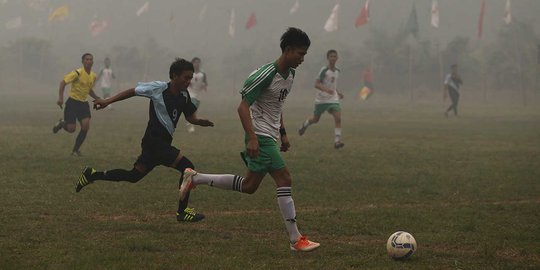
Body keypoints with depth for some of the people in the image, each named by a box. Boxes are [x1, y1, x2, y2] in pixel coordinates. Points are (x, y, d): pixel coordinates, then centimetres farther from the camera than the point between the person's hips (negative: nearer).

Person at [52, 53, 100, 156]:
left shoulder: (93, 76, 7)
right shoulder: (78, 73, -16)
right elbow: (63, 82, -16)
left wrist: (97, 98, 8)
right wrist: (60, 98, -25)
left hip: (83, 103, 6)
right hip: (72, 102, -6)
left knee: (85, 126, -11)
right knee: (71, 128, -10)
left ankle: (76, 150, 5)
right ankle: (61, 124, 28)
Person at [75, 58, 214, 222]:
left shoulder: (183, 95, 6)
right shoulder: (158, 88, -12)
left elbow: (190, 117, 13)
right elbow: (133, 91, -3)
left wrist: (201, 122, -9)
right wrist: (108, 101, -5)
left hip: (163, 144, 8)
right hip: (154, 141, -8)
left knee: (133, 176, 16)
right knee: (187, 167, -15)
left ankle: (91, 175, 26)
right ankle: (182, 211, -6)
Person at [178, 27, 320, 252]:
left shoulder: (290, 74, 9)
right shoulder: (266, 75, -19)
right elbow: (243, 107, -20)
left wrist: (283, 133, 22)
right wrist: (252, 138, -27)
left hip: (271, 136, 10)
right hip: (260, 136, -10)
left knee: (249, 186, 13)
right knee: (284, 180, -13)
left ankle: (195, 178, 24)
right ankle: (296, 240, -10)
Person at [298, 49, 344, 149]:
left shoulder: (337, 71, 7)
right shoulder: (324, 70, -14)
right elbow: (316, 84, -20)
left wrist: (338, 93, 10)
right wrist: (326, 89, -35)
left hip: (333, 99, 4)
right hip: (322, 99, -4)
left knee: (338, 118, -15)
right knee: (315, 119, 12)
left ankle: (337, 141, -18)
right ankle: (305, 124, 47)